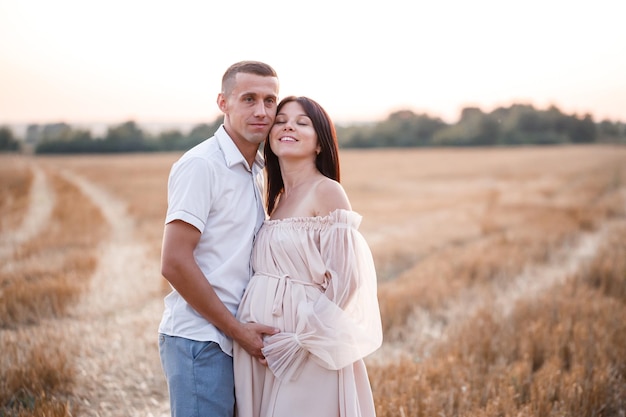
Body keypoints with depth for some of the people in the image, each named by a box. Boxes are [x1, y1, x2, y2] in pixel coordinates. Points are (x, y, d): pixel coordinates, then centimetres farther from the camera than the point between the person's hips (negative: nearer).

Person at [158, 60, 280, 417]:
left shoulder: (257, 171, 13)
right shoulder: (201, 165, -12)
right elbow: (174, 263, -19)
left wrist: (247, 331, 7)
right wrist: (238, 330, -14)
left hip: (239, 339, 8)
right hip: (200, 339, -8)